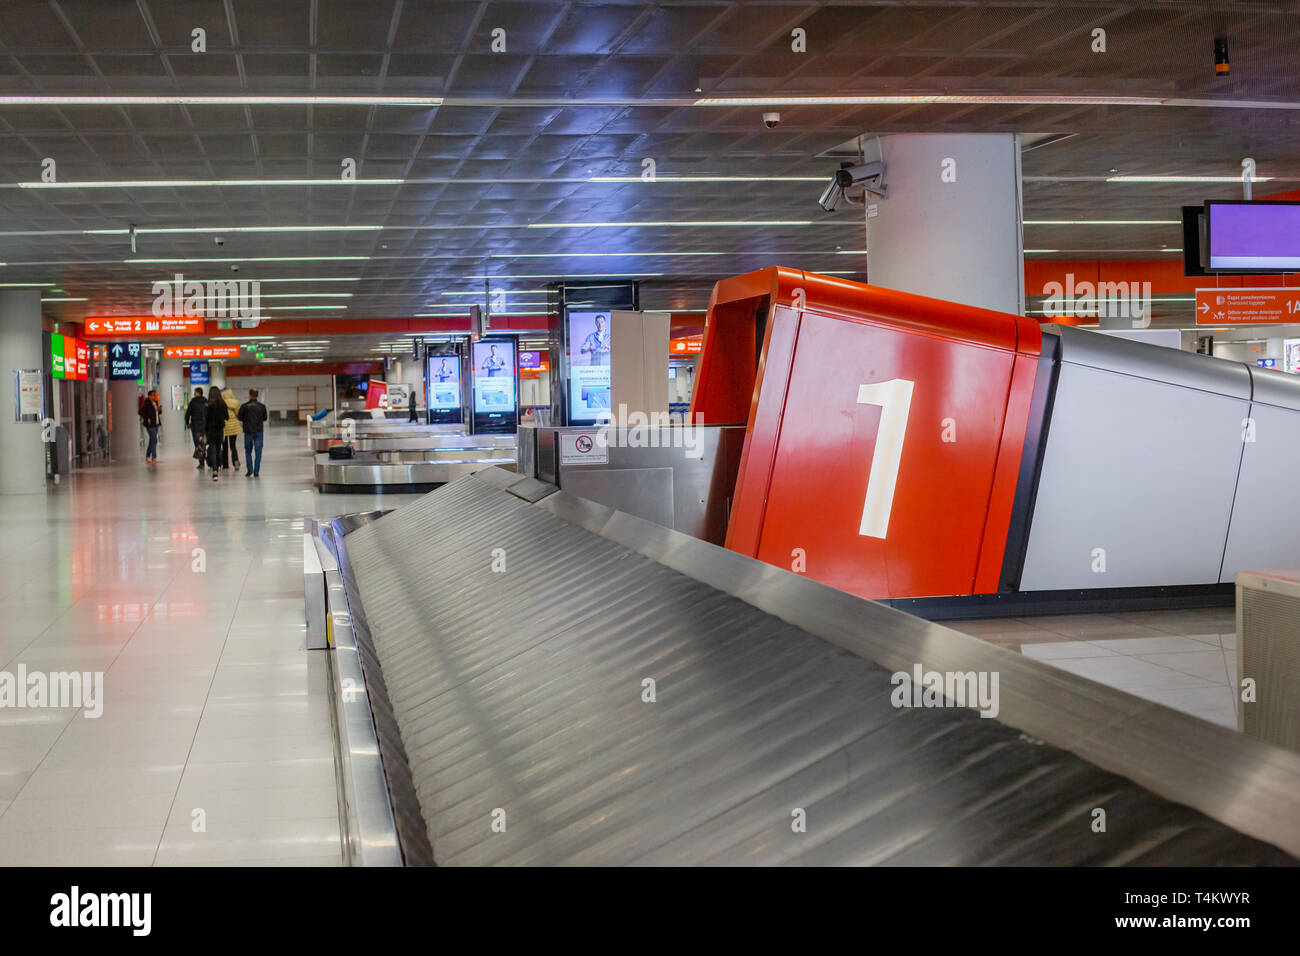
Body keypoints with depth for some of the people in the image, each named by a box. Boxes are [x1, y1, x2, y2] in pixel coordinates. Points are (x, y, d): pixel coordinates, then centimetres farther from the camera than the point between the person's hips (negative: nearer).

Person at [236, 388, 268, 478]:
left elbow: (240, 418, -2)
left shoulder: (244, 406, -7)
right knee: (258, 452, 2)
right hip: (258, 431, 1)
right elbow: (265, 418, 8)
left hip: (248, 431, -1)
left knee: (248, 451, 14)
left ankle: (249, 469, 1)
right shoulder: (262, 406, -1)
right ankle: (256, 472, -1)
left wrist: (236, 415, 19)